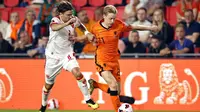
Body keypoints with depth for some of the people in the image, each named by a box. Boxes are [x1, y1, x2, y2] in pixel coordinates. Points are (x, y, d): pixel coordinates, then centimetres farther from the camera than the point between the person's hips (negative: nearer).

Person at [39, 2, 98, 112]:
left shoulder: (74, 20, -7)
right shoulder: (55, 20, -21)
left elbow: (80, 25, 18)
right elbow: (54, 27, -48)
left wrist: (87, 33, -1)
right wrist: (67, 23, -64)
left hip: (67, 53, 2)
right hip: (53, 55, -2)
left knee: (77, 73, -25)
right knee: (48, 84, 11)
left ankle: (88, 99, -14)